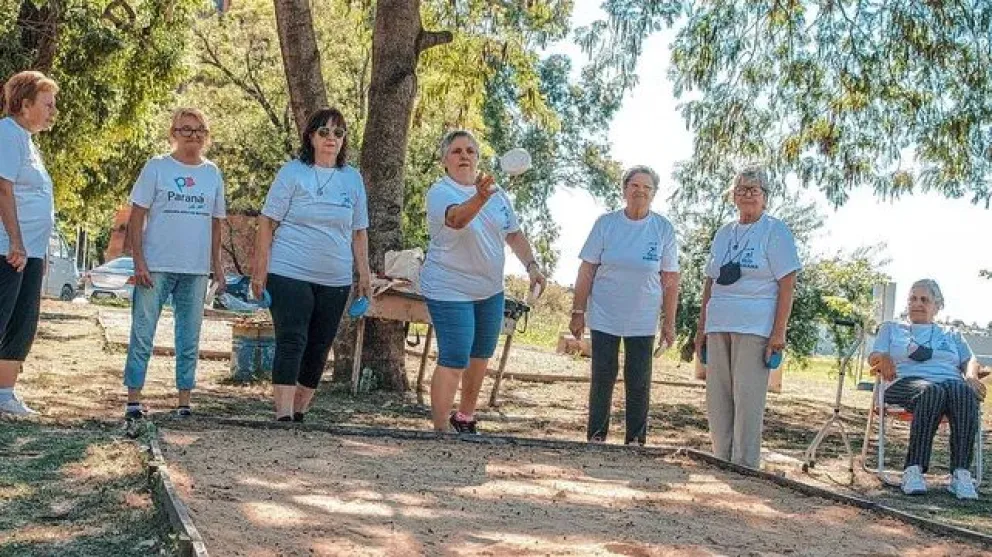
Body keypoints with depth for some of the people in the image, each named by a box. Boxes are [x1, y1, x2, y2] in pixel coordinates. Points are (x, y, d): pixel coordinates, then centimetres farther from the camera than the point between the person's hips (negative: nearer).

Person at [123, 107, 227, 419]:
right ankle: (133, 399, 7)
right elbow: (136, 216, -2)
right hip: (156, 267, -3)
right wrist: (139, 260, -10)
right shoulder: (156, 167, 0)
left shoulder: (212, 174, 11)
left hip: (196, 270, 4)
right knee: (142, 334, -1)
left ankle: (184, 400, 16)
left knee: (189, 339, 8)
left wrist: (216, 264, 9)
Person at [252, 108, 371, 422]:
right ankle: (283, 416, -13)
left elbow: (359, 231, 15)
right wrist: (260, 270, -8)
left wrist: (364, 274, 10)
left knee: (318, 350, 9)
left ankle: (299, 412, 21)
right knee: (291, 343, -11)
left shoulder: (353, 179, 10)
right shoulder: (292, 172, -1)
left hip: (335, 281, 4)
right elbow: (267, 222, -2)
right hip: (290, 275, -4)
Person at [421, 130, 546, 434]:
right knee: (454, 361, -11)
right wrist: (480, 198, -58)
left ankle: (465, 416, 36)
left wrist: (531, 265, -3)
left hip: (490, 289, 7)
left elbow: (514, 234, 12)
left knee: (480, 356, 18)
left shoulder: (496, 192, 5)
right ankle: (441, 430, -5)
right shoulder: (440, 192, -16)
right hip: (450, 291, -7)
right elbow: (457, 219, -38)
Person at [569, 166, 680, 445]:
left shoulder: (664, 229, -1)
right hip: (604, 317, 0)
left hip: (643, 321, 0)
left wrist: (669, 322, 0)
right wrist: (578, 312, -2)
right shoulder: (606, 223, -2)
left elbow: (670, 280, 2)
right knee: (602, 378, 4)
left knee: (639, 383, 4)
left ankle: (635, 440, 15)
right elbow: (587, 270, 0)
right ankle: (596, 437, 15)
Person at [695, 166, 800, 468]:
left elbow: (787, 284, -6)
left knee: (747, 398, -7)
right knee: (716, 398, 6)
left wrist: (779, 333, -13)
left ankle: (745, 467, -1)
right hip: (718, 326, 6)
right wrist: (701, 328, 15)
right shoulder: (724, 233, 18)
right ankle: (722, 463, 15)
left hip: (755, 328, -6)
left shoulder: (775, 231, 0)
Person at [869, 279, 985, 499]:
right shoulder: (891, 329, 30)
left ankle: (961, 473, -44)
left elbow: (970, 361, 19)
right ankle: (914, 470, -47)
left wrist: (971, 376, -5)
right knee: (931, 391, -40)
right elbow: (873, 359, 16)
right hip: (907, 382, -2)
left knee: (964, 391, -37)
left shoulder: (952, 335, 34)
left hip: (951, 381, 2)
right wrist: (884, 359, -8)